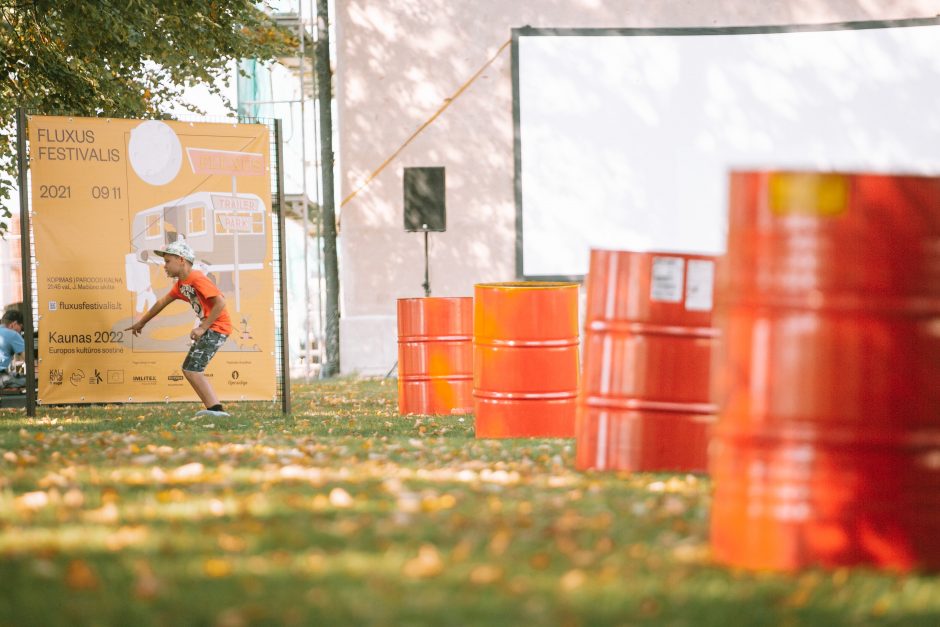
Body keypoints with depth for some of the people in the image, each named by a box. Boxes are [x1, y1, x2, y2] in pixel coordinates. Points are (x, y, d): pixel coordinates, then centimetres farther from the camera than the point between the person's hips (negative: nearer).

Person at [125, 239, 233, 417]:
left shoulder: (197, 279, -17)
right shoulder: (181, 284, 14)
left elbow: (220, 302, -24)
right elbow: (162, 302, 28)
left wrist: (202, 328, -23)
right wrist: (141, 322, 37)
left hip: (217, 327, -10)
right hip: (209, 328, 10)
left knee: (191, 370, -12)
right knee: (190, 370, 14)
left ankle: (215, 409, -12)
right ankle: (215, 409, 8)